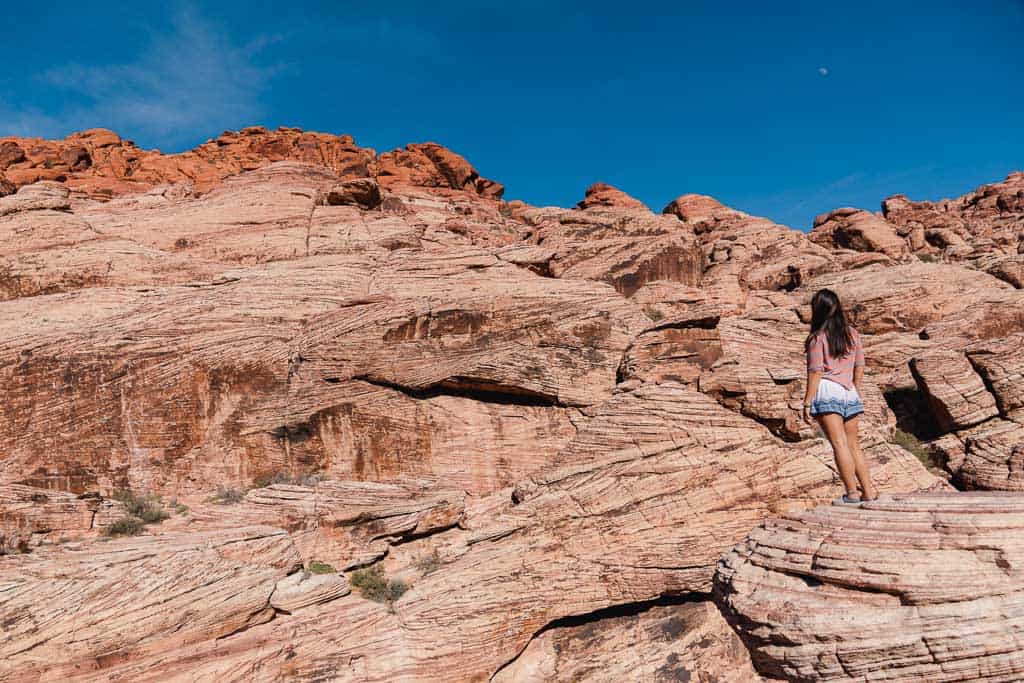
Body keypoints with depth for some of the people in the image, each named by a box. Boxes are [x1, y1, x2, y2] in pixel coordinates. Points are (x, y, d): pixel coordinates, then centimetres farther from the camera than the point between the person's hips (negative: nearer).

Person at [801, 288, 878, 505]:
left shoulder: (818, 337, -5)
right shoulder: (852, 333, 12)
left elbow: (815, 372, -9)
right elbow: (859, 366, 16)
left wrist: (807, 402, -7)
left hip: (826, 391, -6)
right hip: (849, 393, 6)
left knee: (839, 443, -5)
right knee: (853, 445, 15)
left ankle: (852, 492, -6)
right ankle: (868, 490, 17)